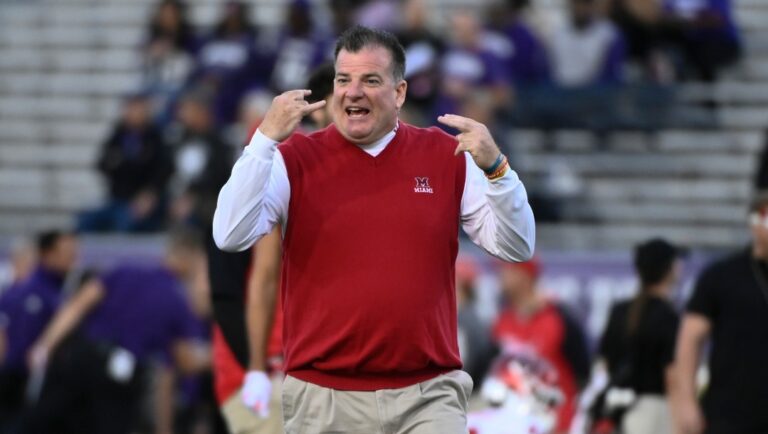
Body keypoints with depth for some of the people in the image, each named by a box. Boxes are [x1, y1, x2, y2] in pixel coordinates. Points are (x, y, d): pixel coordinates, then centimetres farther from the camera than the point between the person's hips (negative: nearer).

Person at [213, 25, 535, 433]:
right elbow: (231, 236, -12)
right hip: (323, 397, 0)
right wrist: (266, 138, -19)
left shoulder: (446, 156, 6)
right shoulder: (295, 159, 1)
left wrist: (495, 166, -15)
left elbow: (516, 247, 2)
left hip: (427, 396, 1)